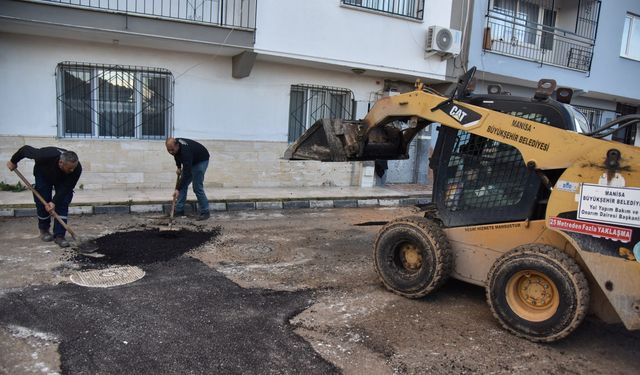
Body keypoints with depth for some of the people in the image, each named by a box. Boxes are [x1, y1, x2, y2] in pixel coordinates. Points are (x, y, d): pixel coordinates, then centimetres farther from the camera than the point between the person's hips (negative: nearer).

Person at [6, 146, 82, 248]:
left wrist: (54, 202, -34)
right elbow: (25, 149, -24)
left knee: (63, 203, -12)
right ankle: (44, 230, 20)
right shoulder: (46, 155, -43)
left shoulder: (77, 168, -38)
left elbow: (66, 187, -27)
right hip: (43, 175, -1)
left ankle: (59, 235, -8)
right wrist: (13, 161, -7)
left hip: (62, 180, 1)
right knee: (43, 203, -4)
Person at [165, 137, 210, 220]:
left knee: (197, 187, -14)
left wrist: (178, 190, -42)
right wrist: (179, 167, 2)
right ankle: (179, 211, 8)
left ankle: (205, 212, -4)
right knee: (183, 184, 3)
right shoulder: (174, 145, -18)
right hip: (190, 161, 8)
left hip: (201, 160, -8)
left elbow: (186, 172, -41)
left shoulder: (185, 151, -40)